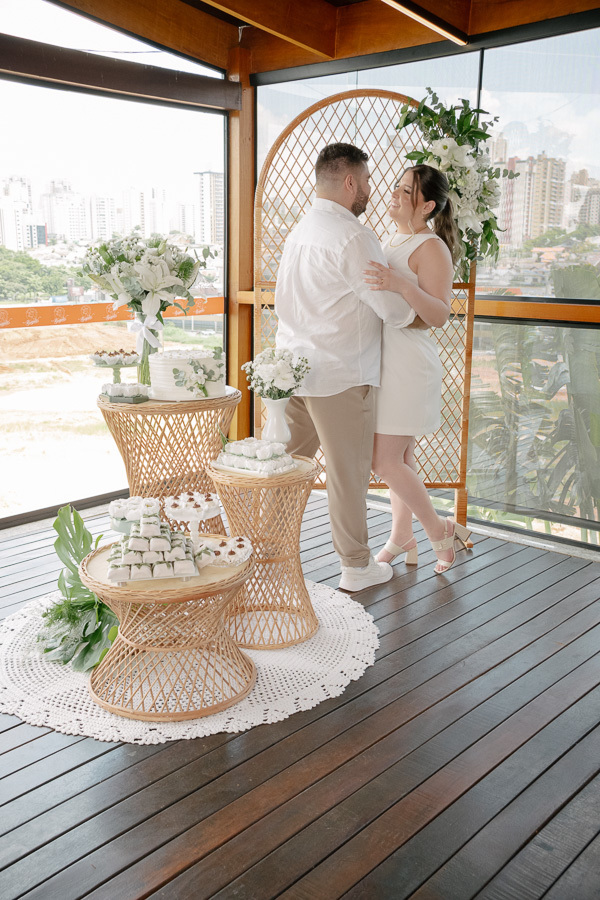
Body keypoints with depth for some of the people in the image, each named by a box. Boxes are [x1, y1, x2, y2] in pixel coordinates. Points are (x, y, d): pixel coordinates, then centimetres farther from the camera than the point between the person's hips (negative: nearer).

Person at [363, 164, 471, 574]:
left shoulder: (431, 248, -12)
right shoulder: (392, 241, 15)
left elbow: (439, 315, -24)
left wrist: (401, 284, -36)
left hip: (408, 365, -9)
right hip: (384, 360, 9)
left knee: (385, 461, -8)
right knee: (399, 456, 14)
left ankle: (440, 529, 10)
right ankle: (402, 539, 25)